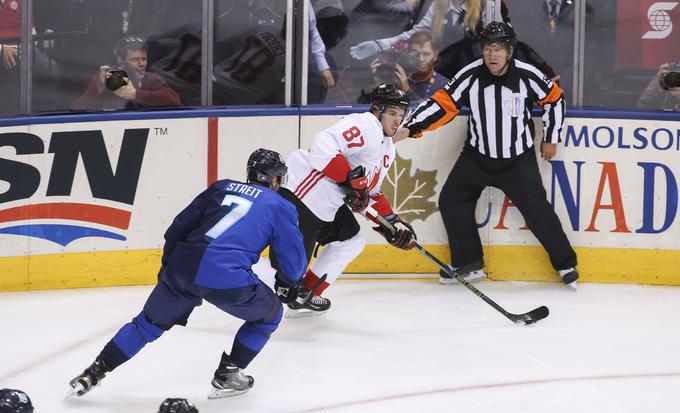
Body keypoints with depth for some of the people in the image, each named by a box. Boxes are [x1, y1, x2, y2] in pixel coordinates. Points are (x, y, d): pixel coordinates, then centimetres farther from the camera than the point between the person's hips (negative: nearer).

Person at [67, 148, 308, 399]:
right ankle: (226, 376, 21)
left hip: (182, 265, 4)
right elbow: (294, 258, 16)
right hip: (228, 279, -4)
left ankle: (91, 374, 22)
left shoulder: (222, 188, 23)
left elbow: (179, 227, 22)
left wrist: (168, 266, 33)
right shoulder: (280, 206, 13)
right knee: (269, 314, 24)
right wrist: (287, 285, 37)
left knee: (150, 322, 24)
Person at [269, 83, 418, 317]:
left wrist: (393, 223, 13)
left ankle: (304, 297, 23)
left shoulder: (387, 150, 20)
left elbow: (371, 192, 24)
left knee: (351, 241, 19)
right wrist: (351, 179, -25)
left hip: (327, 205, 11)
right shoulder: (365, 125, -13)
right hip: (301, 198, -11)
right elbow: (325, 146, -26)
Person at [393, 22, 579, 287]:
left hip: (518, 160, -3)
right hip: (477, 157, 3)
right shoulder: (470, 76, -16)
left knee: (536, 209, -9)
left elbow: (554, 99, -1)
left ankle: (565, 263, 6)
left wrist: (550, 138, 4)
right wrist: (409, 129, -24)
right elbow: (442, 103, -14)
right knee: (451, 200, -3)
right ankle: (468, 262, 12)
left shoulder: (527, 76, -18)